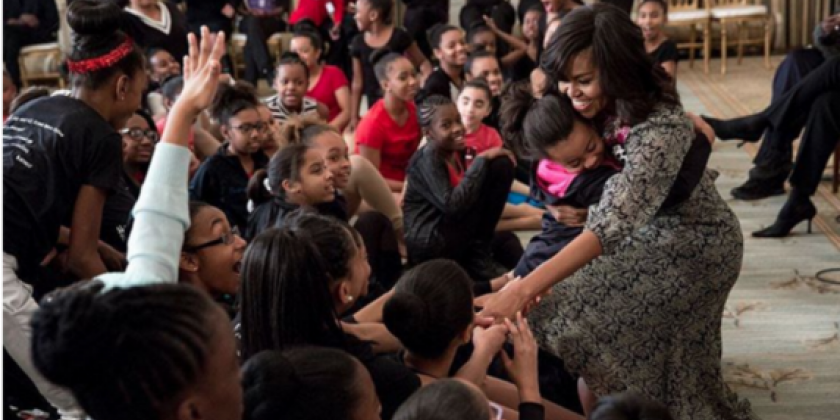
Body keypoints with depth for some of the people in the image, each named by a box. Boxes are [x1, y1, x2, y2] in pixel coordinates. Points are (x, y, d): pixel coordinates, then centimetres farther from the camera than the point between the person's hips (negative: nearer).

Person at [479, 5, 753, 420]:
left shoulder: (659, 131, -35)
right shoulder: (611, 108, -11)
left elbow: (611, 226, -45)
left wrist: (523, 290, -52)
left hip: (697, 244, -8)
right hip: (657, 233, 8)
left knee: (581, 315, -18)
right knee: (666, 355, 16)